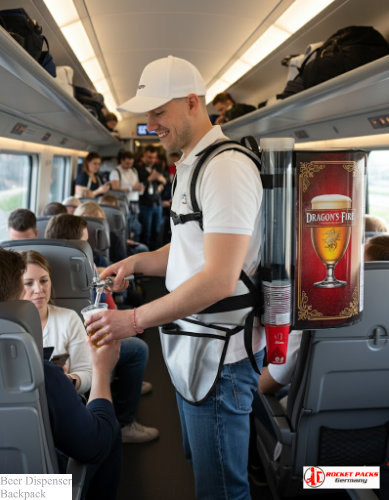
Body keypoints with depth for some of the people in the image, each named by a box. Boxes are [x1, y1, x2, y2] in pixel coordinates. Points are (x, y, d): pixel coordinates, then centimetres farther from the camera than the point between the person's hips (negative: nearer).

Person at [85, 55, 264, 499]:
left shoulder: (226, 167, -19)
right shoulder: (189, 166, 14)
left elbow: (220, 279, -26)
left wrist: (136, 320, -20)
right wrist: (137, 262, 4)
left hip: (219, 355, -9)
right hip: (190, 346, 10)